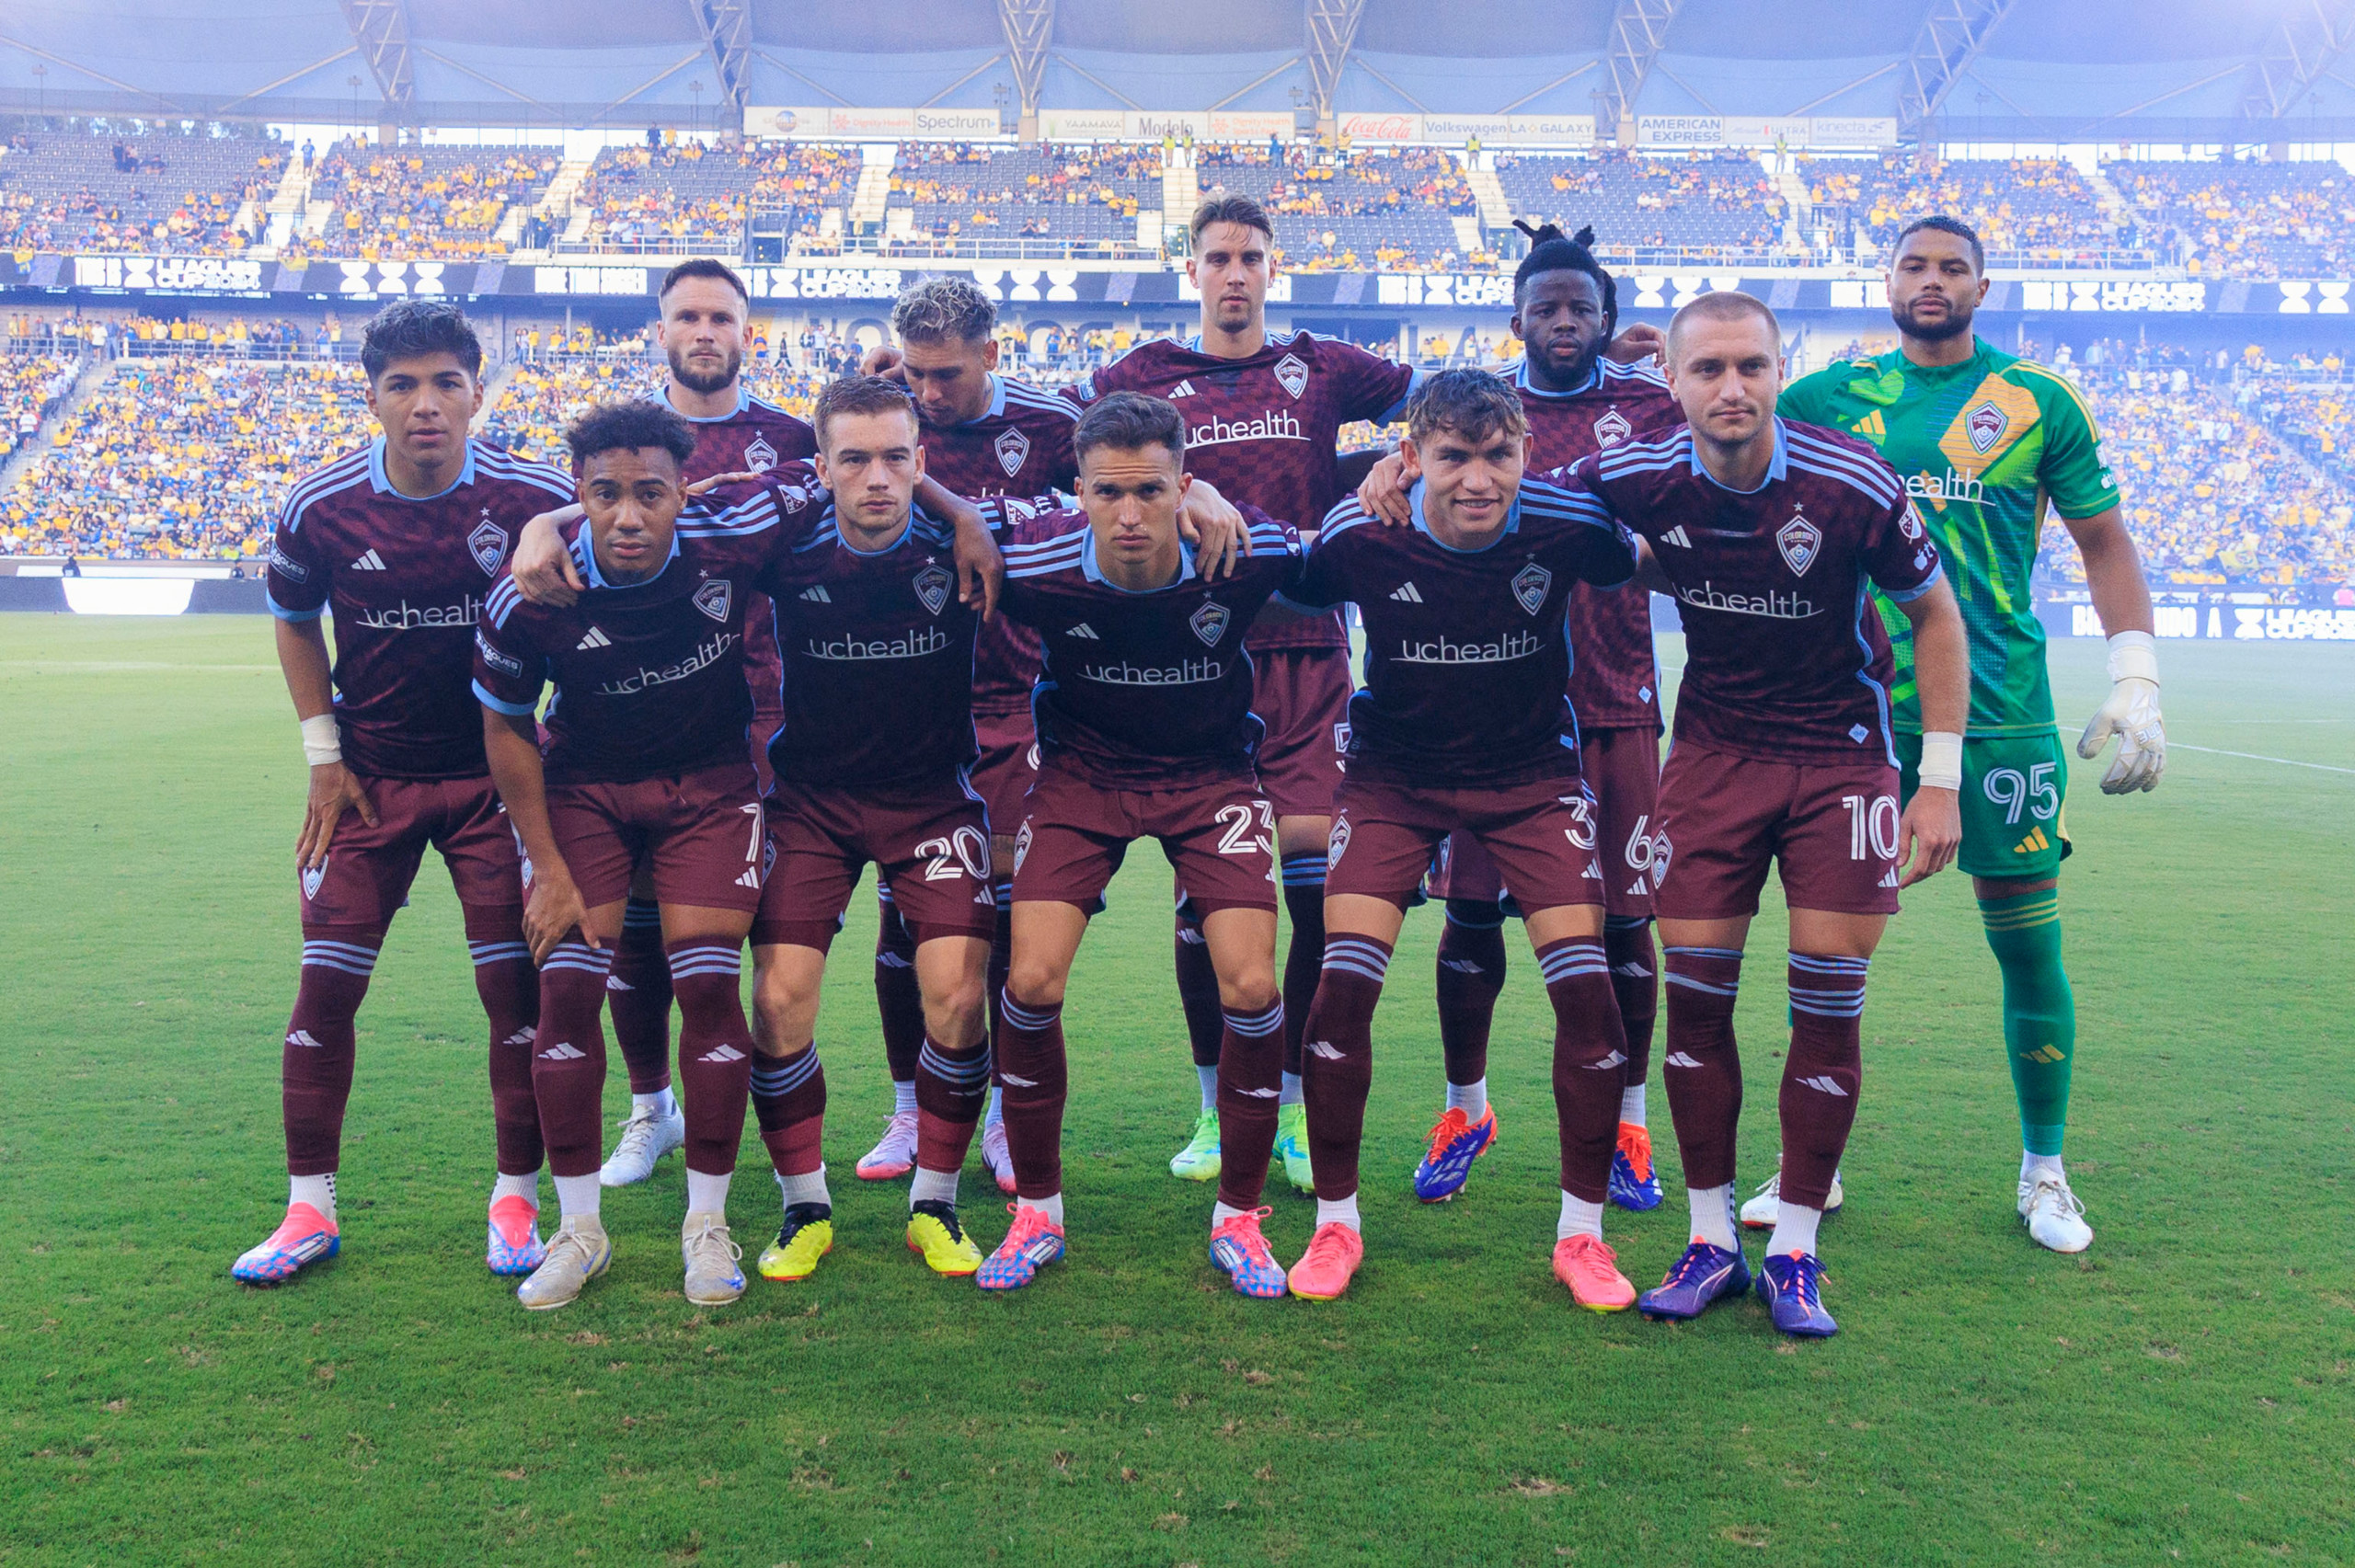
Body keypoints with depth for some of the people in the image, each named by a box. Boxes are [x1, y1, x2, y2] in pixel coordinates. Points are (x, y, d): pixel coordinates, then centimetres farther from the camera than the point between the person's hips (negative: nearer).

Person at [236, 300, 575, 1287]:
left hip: (495, 771, -1)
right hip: (368, 777, 1)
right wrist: (322, 751, 4)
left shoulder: (537, 499, -13)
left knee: (515, 983, -2)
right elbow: (294, 620, 10)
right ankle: (309, 1209, 14)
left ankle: (515, 1201, 14)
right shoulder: (319, 509, -9)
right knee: (326, 984, 0)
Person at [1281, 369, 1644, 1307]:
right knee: (1341, 978, -14)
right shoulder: (1360, 535, -20)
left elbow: (1635, 564, 6)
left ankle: (1582, 1234, 9)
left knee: (1585, 984, -11)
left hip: (1532, 773, 1)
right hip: (1395, 777, 0)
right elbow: (1288, 595, 1)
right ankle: (1336, 1223, 6)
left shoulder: (1563, 525, -18)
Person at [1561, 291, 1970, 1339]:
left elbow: (1935, 613, -4)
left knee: (1829, 1004, -2)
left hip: (1841, 755, -2)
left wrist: (1941, 778, -7)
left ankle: (1795, 1247, 14)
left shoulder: (1854, 485, -18)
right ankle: (1711, 1240, 15)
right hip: (1712, 750, 2)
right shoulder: (1636, 479, -12)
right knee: (1695, 994, 0)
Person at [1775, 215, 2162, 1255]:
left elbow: (2105, 544, 7)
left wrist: (2135, 683, -1)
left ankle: (2043, 1175, 21)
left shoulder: (2039, 403, 4)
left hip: (2002, 717, -1)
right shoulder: (1838, 395, 8)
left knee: (2029, 944, 3)